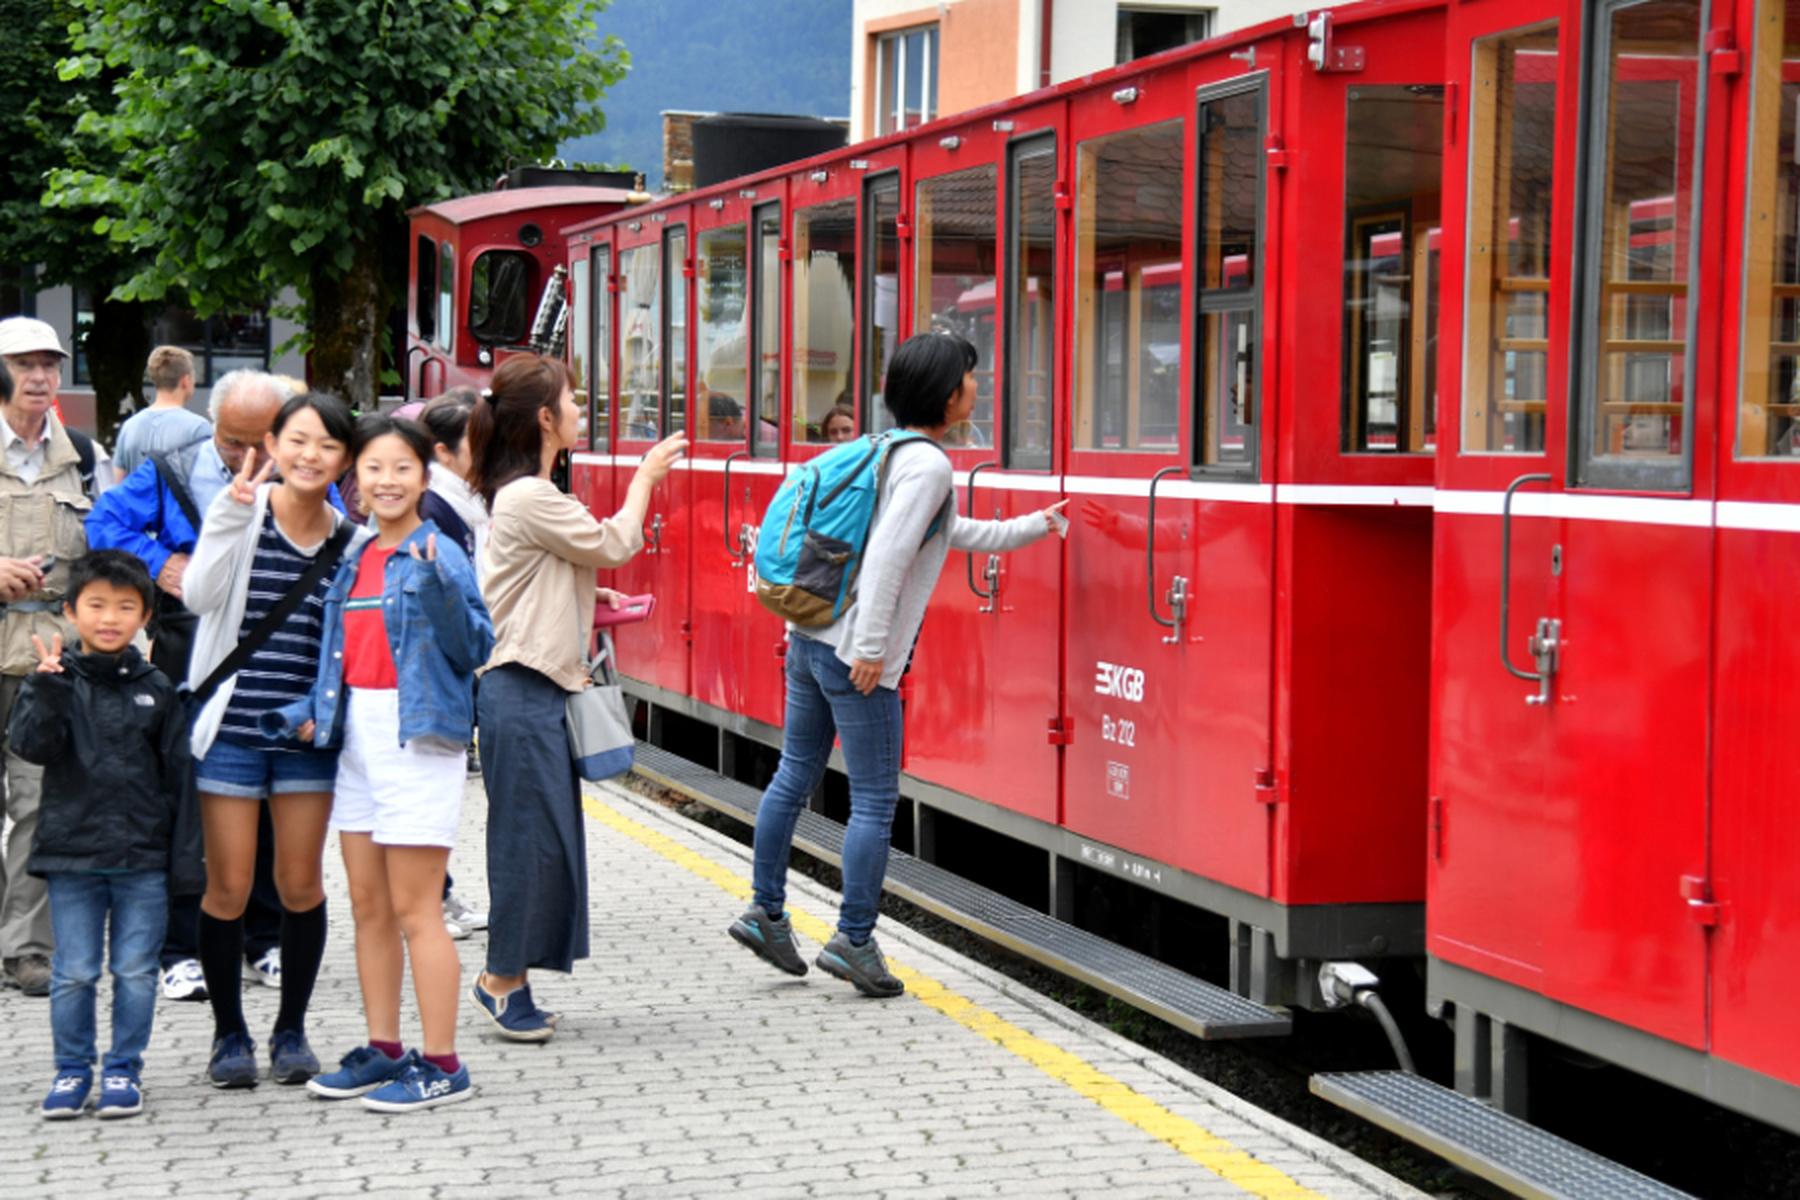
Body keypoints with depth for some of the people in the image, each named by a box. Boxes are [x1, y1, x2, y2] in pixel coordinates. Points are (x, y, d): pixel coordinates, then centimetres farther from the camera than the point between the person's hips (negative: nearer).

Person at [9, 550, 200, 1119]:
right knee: (74, 973, 5)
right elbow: (30, 745, -13)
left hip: (143, 858, 1)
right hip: (71, 855, -1)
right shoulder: (54, 682, 2)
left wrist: (185, 857, 2)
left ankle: (124, 1070, 15)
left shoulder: (156, 689, 4)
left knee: (135, 971, 4)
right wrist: (48, 687, -27)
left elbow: (177, 774, 6)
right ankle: (71, 1071, 17)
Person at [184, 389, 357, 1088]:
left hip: (307, 735, 2)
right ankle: (229, 1034, 17)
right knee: (228, 886, 2)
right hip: (230, 728, -2)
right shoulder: (243, 514, -4)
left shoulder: (352, 541, 4)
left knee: (300, 884, 8)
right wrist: (232, 511, -26)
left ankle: (291, 1030, 23)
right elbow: (200, 596, -18)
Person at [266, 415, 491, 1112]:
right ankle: (382, 1052, 22)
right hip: (357, 735, 8)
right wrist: (311, 713, 7)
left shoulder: (439, 556, -9)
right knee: (367, 906, 12)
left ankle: (441, 1065, 1)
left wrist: (441, 588, -29)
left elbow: (473, 649, -16)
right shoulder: (354, 560, 13)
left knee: (415, 910, -5)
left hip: (417, 737, -8)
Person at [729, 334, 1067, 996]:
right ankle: (853, 941, 3)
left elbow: (953, 534, 27)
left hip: (809, 637, 10)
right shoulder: (928, 465, -14)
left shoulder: (890, 450, 16)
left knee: (794, 775, 17)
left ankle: (765, 913, 24)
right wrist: (870, 649, -23)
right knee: (874, 801, -1)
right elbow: (886, 557, -23)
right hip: (853, 653, -10)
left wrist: (1037, 525, 31)